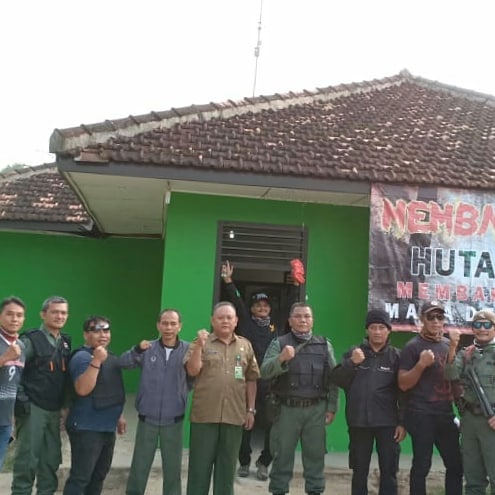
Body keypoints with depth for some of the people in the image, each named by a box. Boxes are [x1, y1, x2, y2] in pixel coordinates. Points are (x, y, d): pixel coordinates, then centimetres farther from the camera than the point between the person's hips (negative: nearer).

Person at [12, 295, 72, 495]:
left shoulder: (65, 342, 11)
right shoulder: (30, 340, -10)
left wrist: (64, 404, 13)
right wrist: (21, 401, -15)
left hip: (54, 411, 6)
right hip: (33, 409, -6)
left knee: (51, 459, 11)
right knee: (27, 459, -1)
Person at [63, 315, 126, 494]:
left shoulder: (111, 358, 12)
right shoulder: (82, 357, -15)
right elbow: (82, 389, -29)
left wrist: (118, 416, 22)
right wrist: (96, 361, -33)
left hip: (107, 427, 9)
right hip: (86, 428, -9)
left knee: (99, 475, 17)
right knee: (80, 477, -6)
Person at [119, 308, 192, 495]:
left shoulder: (188, 350, -5)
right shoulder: (148, 349, -2)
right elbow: (123, 362, -13)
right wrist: (137, 350, -30)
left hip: (173, 420, 0)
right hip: (147, 418, 1)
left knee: (172, 467, 13)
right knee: (139, 466, 12)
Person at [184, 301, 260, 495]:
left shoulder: (245, 346, 9)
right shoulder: (201, 343, 2)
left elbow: (251, 379, 11)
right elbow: (192, 371, -8)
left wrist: (250, 409, 8)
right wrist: (199, 346, -18)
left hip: (234, 415, 2)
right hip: (204, 414, -2)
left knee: (227, 466, 12)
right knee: (200, 463, 5)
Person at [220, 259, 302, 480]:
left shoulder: (277, 325, 11)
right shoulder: (245, 323, 6)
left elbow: (290, 305, 9)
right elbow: (236, 301, 0)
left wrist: (295, 284, 2)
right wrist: (228, 281, -7)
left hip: (270, 385, 1)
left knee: (272, 427, 3)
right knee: (244, 425, 8)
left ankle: (263, 463, 21)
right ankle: (244, 462, 25)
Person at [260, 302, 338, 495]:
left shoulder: (324, 345, 8)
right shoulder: (279, 343, 2)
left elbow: (333, 378, 7)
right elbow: (265, 372, -9)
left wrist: (331, 407, 2)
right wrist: (281, 358, -27)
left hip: (316, 409, 2)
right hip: (287, 408, -1)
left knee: (315, 455, 9)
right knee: (282, 455, 6)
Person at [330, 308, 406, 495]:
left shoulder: (396, 356, 1)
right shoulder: (353, 352, 4)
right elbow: (336, 380, -2)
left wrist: (403, 422, -5)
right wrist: (352, 363, -18)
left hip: (387, 423, -1)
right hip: (359, 422, 1)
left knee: (389, 472, 5)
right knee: (359, 471, 12)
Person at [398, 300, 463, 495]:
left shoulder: (449, 345, 11)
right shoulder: (413, 346, -6)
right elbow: (403, 384, -9)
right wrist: (421, 364, -20)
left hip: (446, 413, 6)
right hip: (421, 415, -6)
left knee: (455, 463, 10)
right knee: (422, 465, -2)